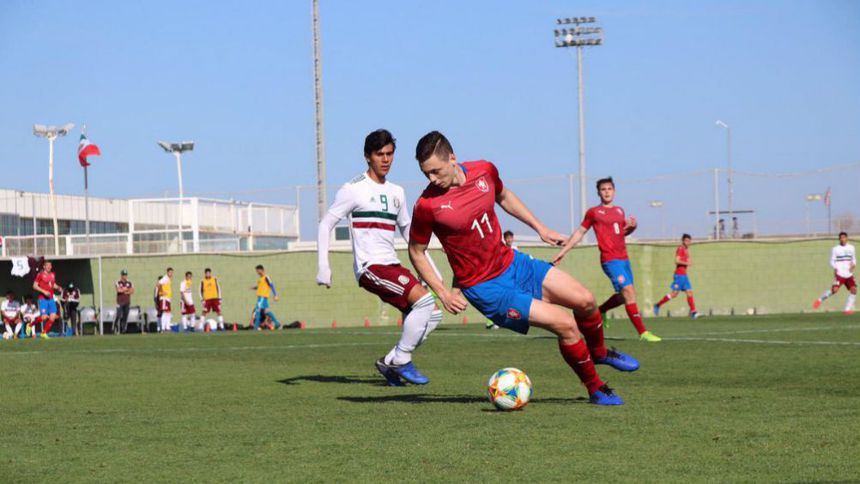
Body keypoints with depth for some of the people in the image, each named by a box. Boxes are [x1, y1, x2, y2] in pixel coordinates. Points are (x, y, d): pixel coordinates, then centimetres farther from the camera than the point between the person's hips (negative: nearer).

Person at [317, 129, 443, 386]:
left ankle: (389, 362, 7)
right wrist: (323, 267, -12)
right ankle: (401, 360, -12)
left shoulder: (397, 192, 17)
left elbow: (408, 231, 27)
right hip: (370, 267, -8)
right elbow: (325, 225, -3)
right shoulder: (354, 189, -3)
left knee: (432, 315, -2)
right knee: (424, 299, -23)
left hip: (392, 267, 8)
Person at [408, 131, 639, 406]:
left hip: (510, 262, 6)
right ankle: (596, 389, 8)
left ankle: (598, 353, 36)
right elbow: (416, 251, -7)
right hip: (484, 287, -6)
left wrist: (540, 228, 15)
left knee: (584, 301, 3)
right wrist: (443, 293, -13)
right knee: (565, 324, -14)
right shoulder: (427, 205, -21)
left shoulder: (484, 171, -6)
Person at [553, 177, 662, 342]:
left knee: (624, 296, 12)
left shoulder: (619, 211, 16)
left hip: (624, 258, 7)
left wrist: (632, 227, 6)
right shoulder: (593, 212, 1)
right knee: (629, 292, -16)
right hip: (610, 259, -7)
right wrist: (563, 251, 6)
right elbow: (579, 233, 7)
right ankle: (643, 332, -18)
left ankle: (599, 311, 37)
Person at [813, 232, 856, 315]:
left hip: (849, 274, 4)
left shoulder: (851, 248, 11)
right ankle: (821, 299, 3)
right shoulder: (835, 249, 0)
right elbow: (832, 261, 2)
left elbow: (853, 259, 20)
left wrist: (853, 265, -2)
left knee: (853, 289, -11)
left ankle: (847, 309, -2)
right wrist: (835, 268, -17)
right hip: (840, 274, -4)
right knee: (835, 289, -20)